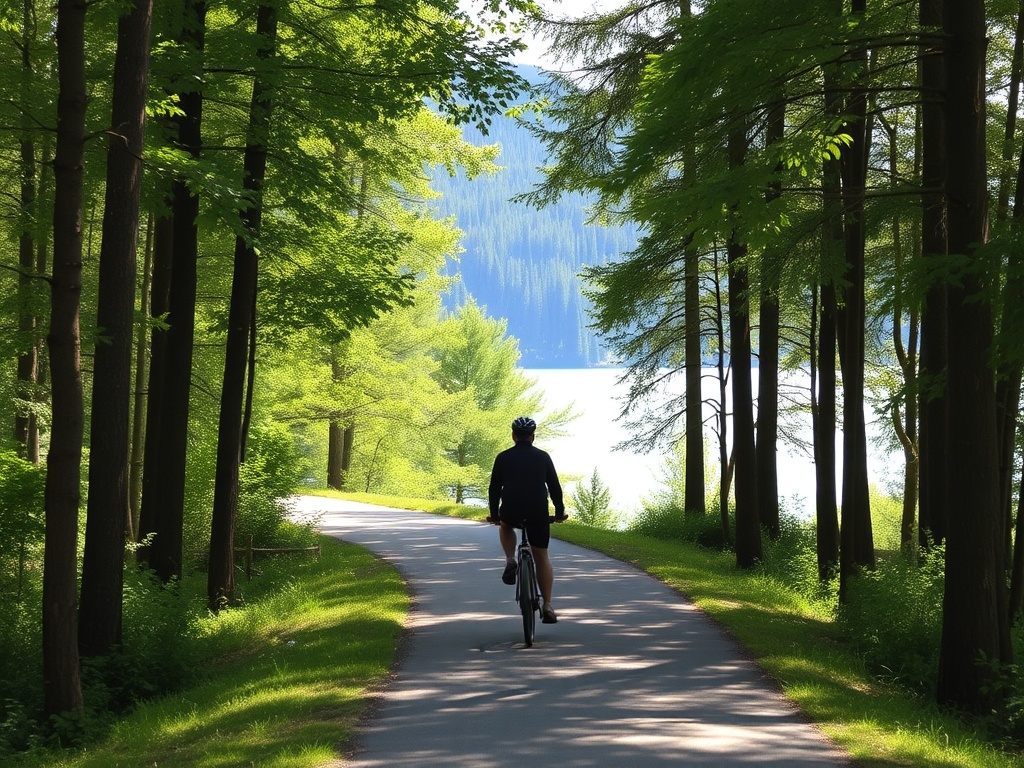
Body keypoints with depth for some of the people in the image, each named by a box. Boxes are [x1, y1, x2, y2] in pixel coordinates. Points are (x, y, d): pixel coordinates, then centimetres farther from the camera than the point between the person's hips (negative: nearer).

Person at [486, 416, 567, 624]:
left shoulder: (503, 457, 9)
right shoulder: (543, 457, 11)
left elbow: (494, 488, 10)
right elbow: (555, 487, 12)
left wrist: (494, 514, 21)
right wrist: (560, 511, 23)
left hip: (511, 511, 0)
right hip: (538, 513, 1)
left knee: (506, 526, 35)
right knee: (541, 557, 11)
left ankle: (510, 561, 11)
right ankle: (547, 606, 7)